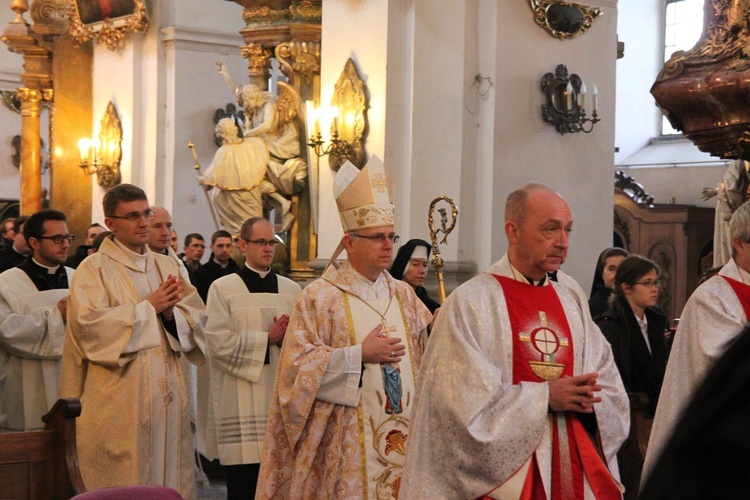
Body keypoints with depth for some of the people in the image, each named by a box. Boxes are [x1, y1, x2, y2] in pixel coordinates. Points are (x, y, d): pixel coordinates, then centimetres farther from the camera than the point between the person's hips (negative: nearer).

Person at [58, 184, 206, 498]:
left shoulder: (167, 266, 14)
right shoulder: (94, 268, -3)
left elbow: (196, 317, 9)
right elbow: (87, 322, -17)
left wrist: (171, 312, -13)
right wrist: (149, 307, -12)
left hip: (166, 394, 5)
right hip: (119, 398, -5)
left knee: (169, 472, 7)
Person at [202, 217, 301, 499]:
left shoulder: (291, 289, 11)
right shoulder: (223, 288, 1)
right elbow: (219, 343, -10)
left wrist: (288, 337, -13)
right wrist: (267, 338, -10)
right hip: (242, 402, -3)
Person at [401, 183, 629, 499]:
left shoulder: (572, 297, 7)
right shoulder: (470, 303, -10)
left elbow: (609, 386, 8)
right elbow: (466, 400, -15)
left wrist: (586, 400, -12)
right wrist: (544, 397, -17)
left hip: (574, 465, 5)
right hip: (502, 467, -5)